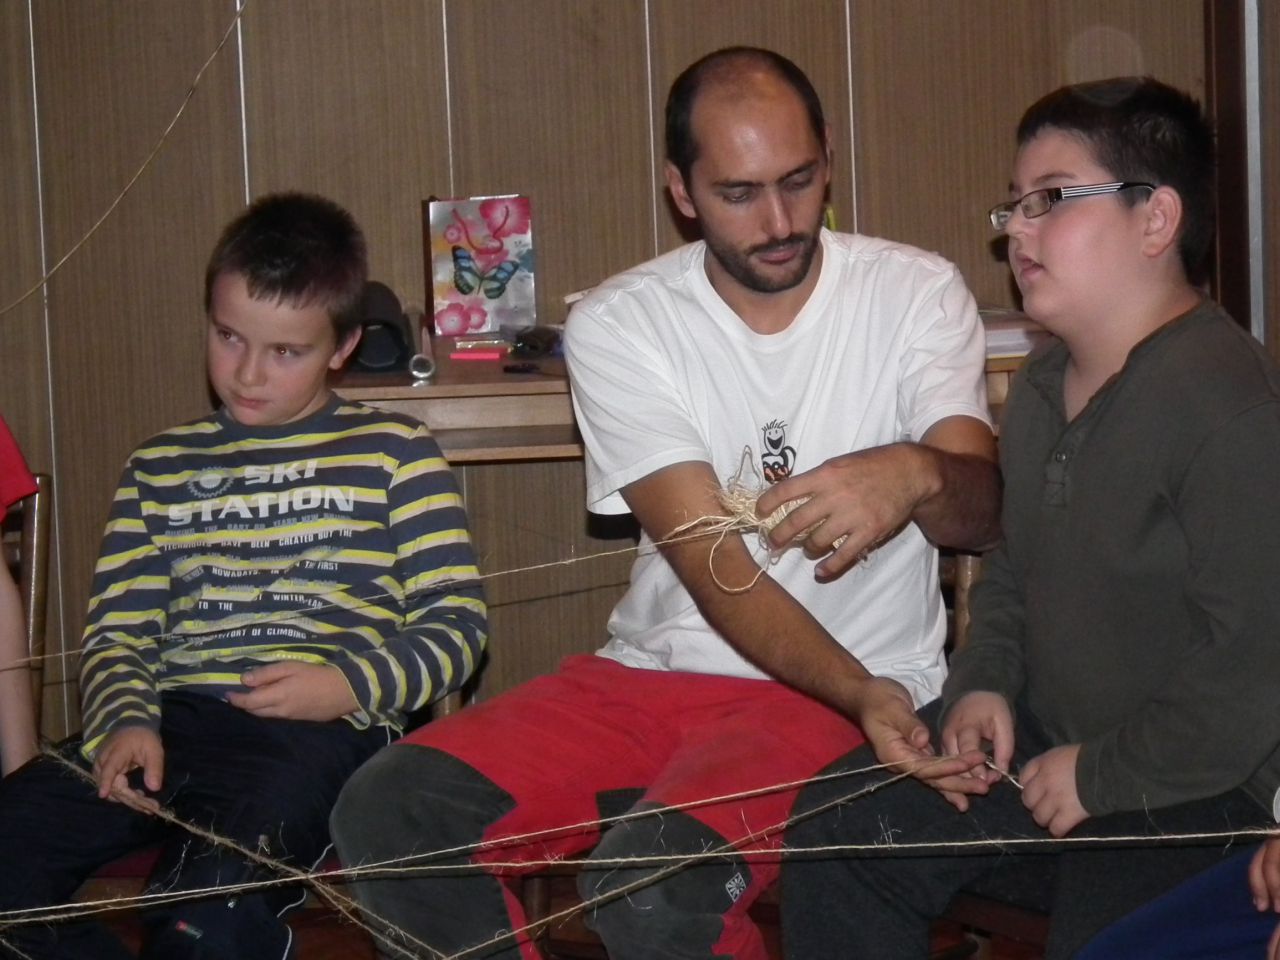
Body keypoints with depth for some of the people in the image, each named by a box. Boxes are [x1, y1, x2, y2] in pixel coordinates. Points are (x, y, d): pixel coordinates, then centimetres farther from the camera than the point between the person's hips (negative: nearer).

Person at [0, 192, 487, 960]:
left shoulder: (392, 453, 10)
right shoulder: (161, 466, 21)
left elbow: (455, 623, 5)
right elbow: (117, 631, 17)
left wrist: (351, 684, -11)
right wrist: (125, 720, -4)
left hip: (319, 731, -5)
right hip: (169, 723, 5)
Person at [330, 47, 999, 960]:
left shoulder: (917, 293, -3)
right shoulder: (619, 325, -3)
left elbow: (980, 512, -13)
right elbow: (711, 566, -12)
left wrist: (918, 472, -38)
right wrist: (859, 691, -28)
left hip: (858, 687, -3)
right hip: (657, 671, 3)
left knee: (652, 883, -32)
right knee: (388, 814, -16)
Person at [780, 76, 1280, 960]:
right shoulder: (1043, 387, 11)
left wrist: (1101, 776, -18)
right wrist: (985, 685, 5)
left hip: (1198, 782, -9)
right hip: (1045, 737, 9)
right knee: (838, 834, -2)